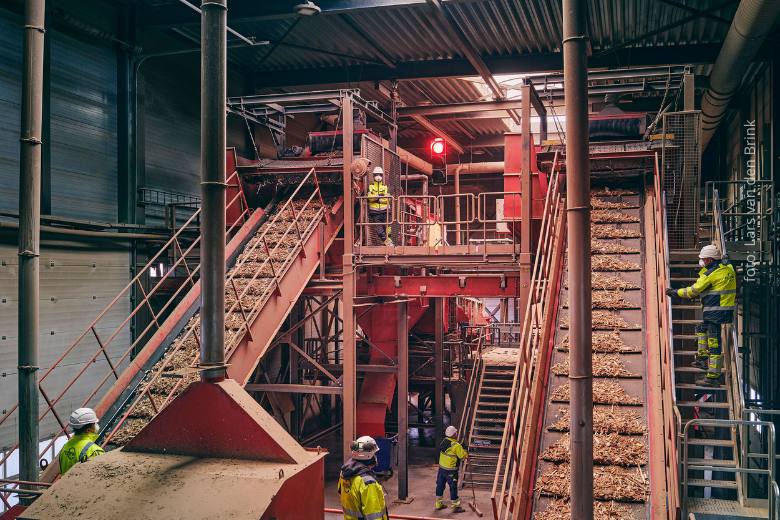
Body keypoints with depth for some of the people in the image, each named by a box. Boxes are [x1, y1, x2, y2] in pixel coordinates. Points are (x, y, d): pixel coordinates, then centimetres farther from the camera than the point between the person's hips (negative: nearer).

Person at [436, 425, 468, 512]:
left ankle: (439, 504, 28)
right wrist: (466, 453, 7)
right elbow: (462, 456, -16)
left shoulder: (444, 441, 0)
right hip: (451, 471, -7)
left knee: (440, 485, 15)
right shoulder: (456, 446, -22)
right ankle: (455, 506, 11)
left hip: (441, 468, 8)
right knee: (453, 487, 3)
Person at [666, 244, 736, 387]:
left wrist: (676, 292, 3)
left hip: (715, 312, -10)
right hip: (727, 308, 10)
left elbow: (694, 290, -8)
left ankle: (714, 377, -3)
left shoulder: (711, 273, -15)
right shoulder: (727, 267, 10)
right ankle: (703, 358, 31)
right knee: (701, 329, 27)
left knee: (714, 343, -6)